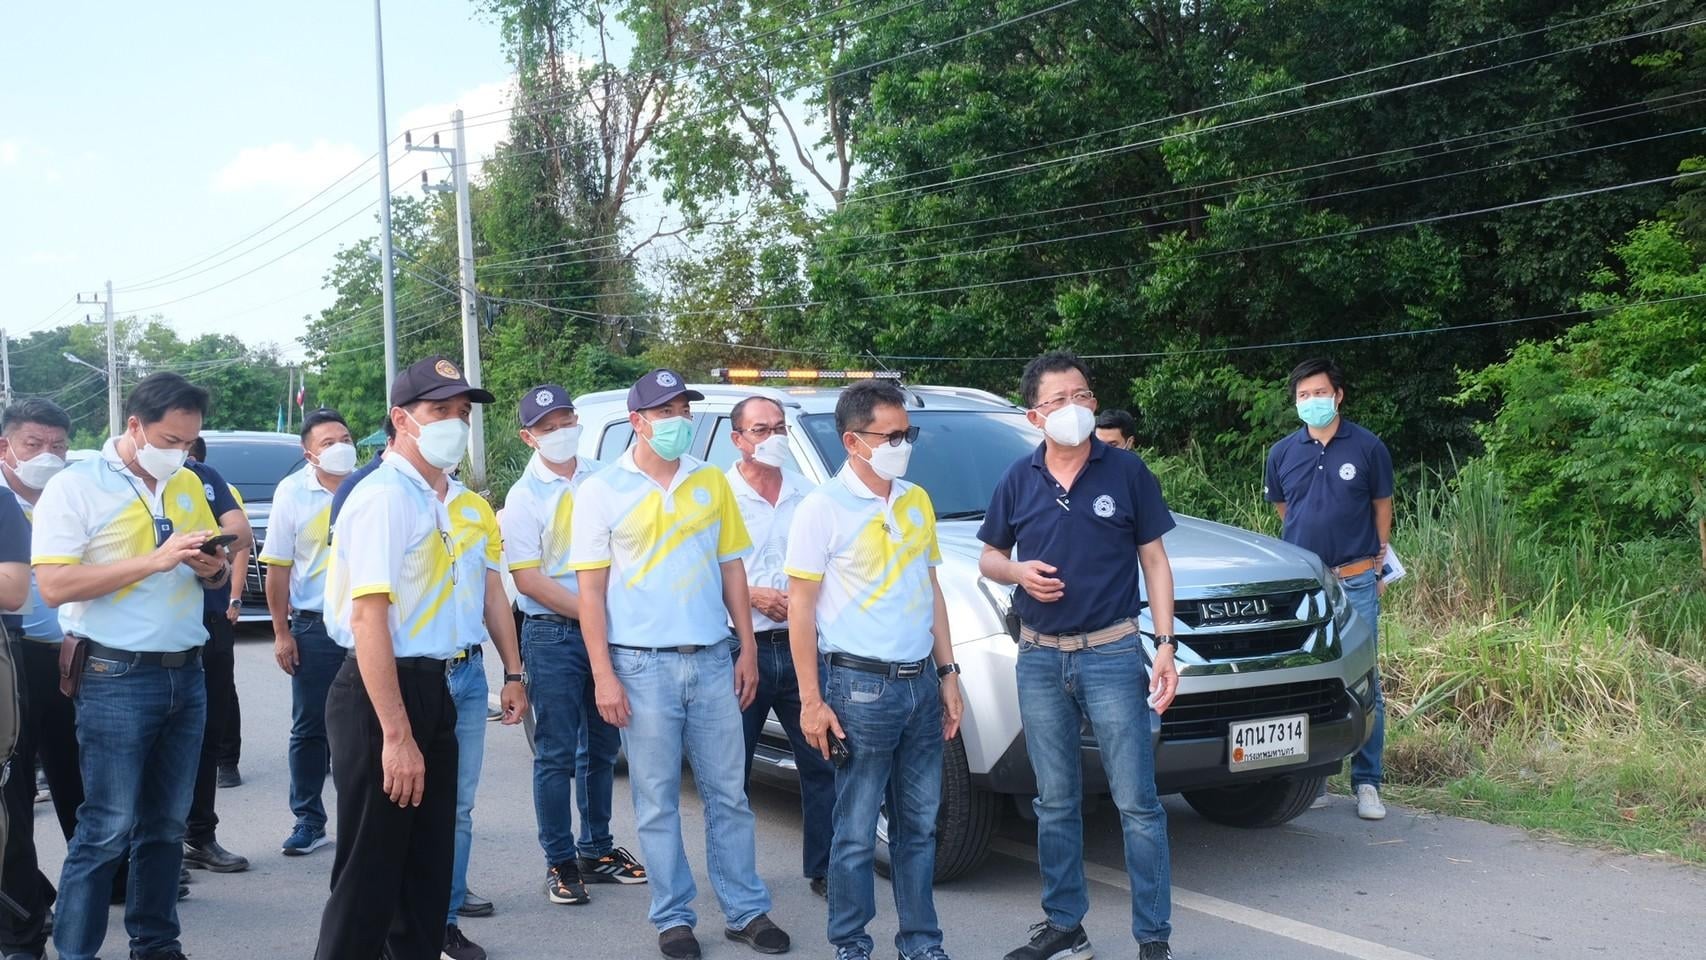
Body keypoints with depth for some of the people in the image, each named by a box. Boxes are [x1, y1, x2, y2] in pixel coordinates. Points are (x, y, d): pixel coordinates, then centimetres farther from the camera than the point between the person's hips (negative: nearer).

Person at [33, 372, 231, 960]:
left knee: (167, 824, 12)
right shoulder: (75, 487, -7)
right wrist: (156, 560, -21)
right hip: (116, 679, -6)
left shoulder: (189, 485, 11)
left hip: (186, 674, 6)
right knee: (107, 830, -3)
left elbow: (216, 572, 19)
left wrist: (215, 568, -6)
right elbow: (53, 586, -16)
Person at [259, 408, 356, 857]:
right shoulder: (293, 492, -2)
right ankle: (308, 821, 16)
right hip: (314, 628, 0)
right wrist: (281, 633, -2)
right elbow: (278, 568, 1)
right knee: (309, 728, 6)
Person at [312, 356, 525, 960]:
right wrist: (396, 735, -25)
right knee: (371, 875, 0)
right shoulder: (384, 498, -16)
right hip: (382, 693, -9)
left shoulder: (449, 500, 11)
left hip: (434, 688, 9)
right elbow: (368, 619, -23)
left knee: (430, 865, 17)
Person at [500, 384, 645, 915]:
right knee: (557, 754, 1)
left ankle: (596, 850, 25)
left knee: (601, 747, 12)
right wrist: (590, 611, -14)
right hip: (553, 635, -4)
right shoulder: (525, 497, -6)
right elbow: (527, 579, -10)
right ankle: (560, 862, 10)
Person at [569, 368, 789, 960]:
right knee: (657, 802, 5)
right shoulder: (603, 492, -2)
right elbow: (591, 590, -3)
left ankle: (747, 910, 18)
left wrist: (747, 649, 6)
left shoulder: (711, 482, 7)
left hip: (713, 661, 3)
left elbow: (732, 569, 12)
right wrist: (603, 675, -9)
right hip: (643, 666, -3)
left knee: (728, 794, 8)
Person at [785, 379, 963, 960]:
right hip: (860, 686, -6)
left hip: (921, 682, 6)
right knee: (856, 831, 2)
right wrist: (811, 700, -12)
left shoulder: (916, 502, 10)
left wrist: (947, 673, 12)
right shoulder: (824, 509, -8)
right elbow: (800, 606, -8)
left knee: (919, 825, 12)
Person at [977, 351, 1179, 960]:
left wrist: (1165, 647, -6)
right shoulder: (1019, 481, 5)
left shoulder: (1127, 472, -1)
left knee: (1137, 802, -2)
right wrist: (1017, 571, -9)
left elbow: (1154, 562, 1)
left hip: (1111, 654, -3)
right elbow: (989, 559, 15)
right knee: (1055, 804, 12)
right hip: (1039, 659, 3)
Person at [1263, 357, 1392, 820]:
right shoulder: (1282, 453, 7)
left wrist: (1379, 562, 12)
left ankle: (1367, 784, 7)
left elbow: (1382, 506, 11)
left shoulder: (1368, 447, 2)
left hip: (1355, 580, -2)